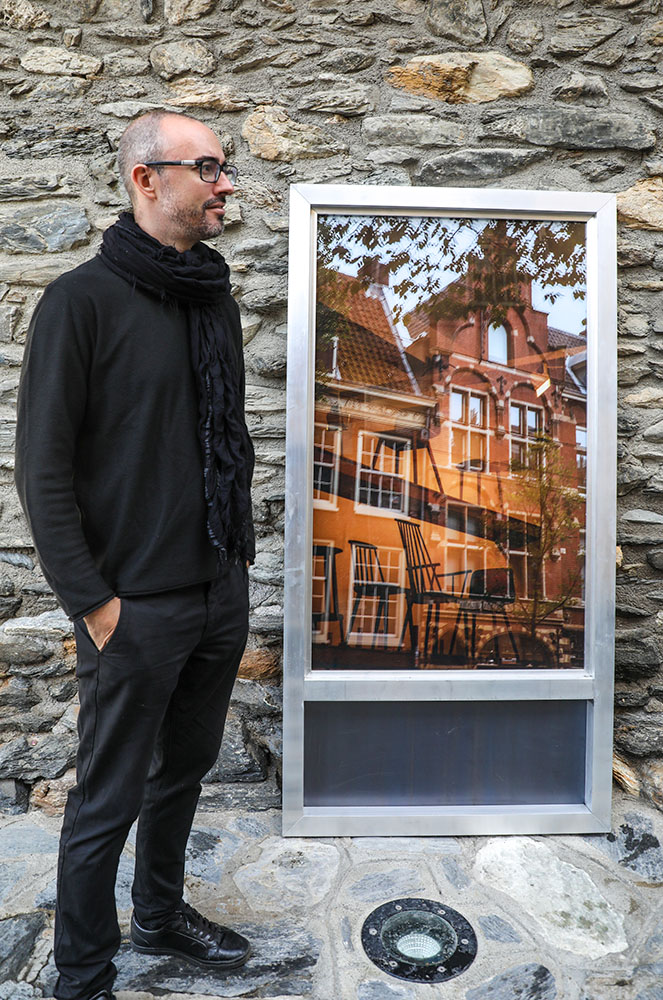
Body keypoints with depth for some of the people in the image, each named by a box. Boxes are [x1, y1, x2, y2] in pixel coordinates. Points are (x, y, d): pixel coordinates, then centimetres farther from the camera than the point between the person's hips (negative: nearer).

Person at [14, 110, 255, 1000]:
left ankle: (161, 912, 47)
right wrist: (94, 601, -14)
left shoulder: (215, 300, 10)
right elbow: (42, 468, -13)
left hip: (221, 594, 7)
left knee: (185, 770, 22)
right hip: (137, 608, -6)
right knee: (108, 802, 10)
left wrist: (240, 556, 12)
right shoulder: (83, 300, -11)